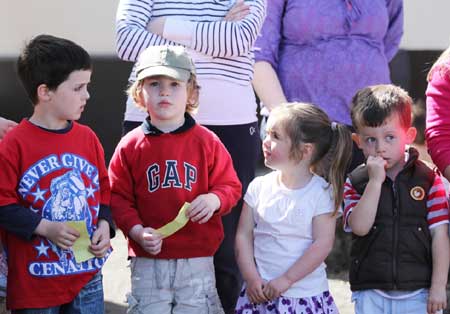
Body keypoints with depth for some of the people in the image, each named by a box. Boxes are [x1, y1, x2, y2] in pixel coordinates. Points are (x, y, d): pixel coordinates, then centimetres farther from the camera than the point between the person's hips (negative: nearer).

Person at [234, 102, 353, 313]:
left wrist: (285, 280, -14)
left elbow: (323, 244, -11)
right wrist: (252, 279, -8)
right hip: (260, 294, 3)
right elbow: (244, 235, 4)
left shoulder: (321, 193, -7)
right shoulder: (259, 187, 3)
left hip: (305, 294, -3)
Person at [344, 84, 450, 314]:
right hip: (370, 293, 1)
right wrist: (375, 181, -17)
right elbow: (360, 227, -14)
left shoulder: (428, 179, -1)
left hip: (417, 292, -1)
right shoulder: (355, 183, 2)